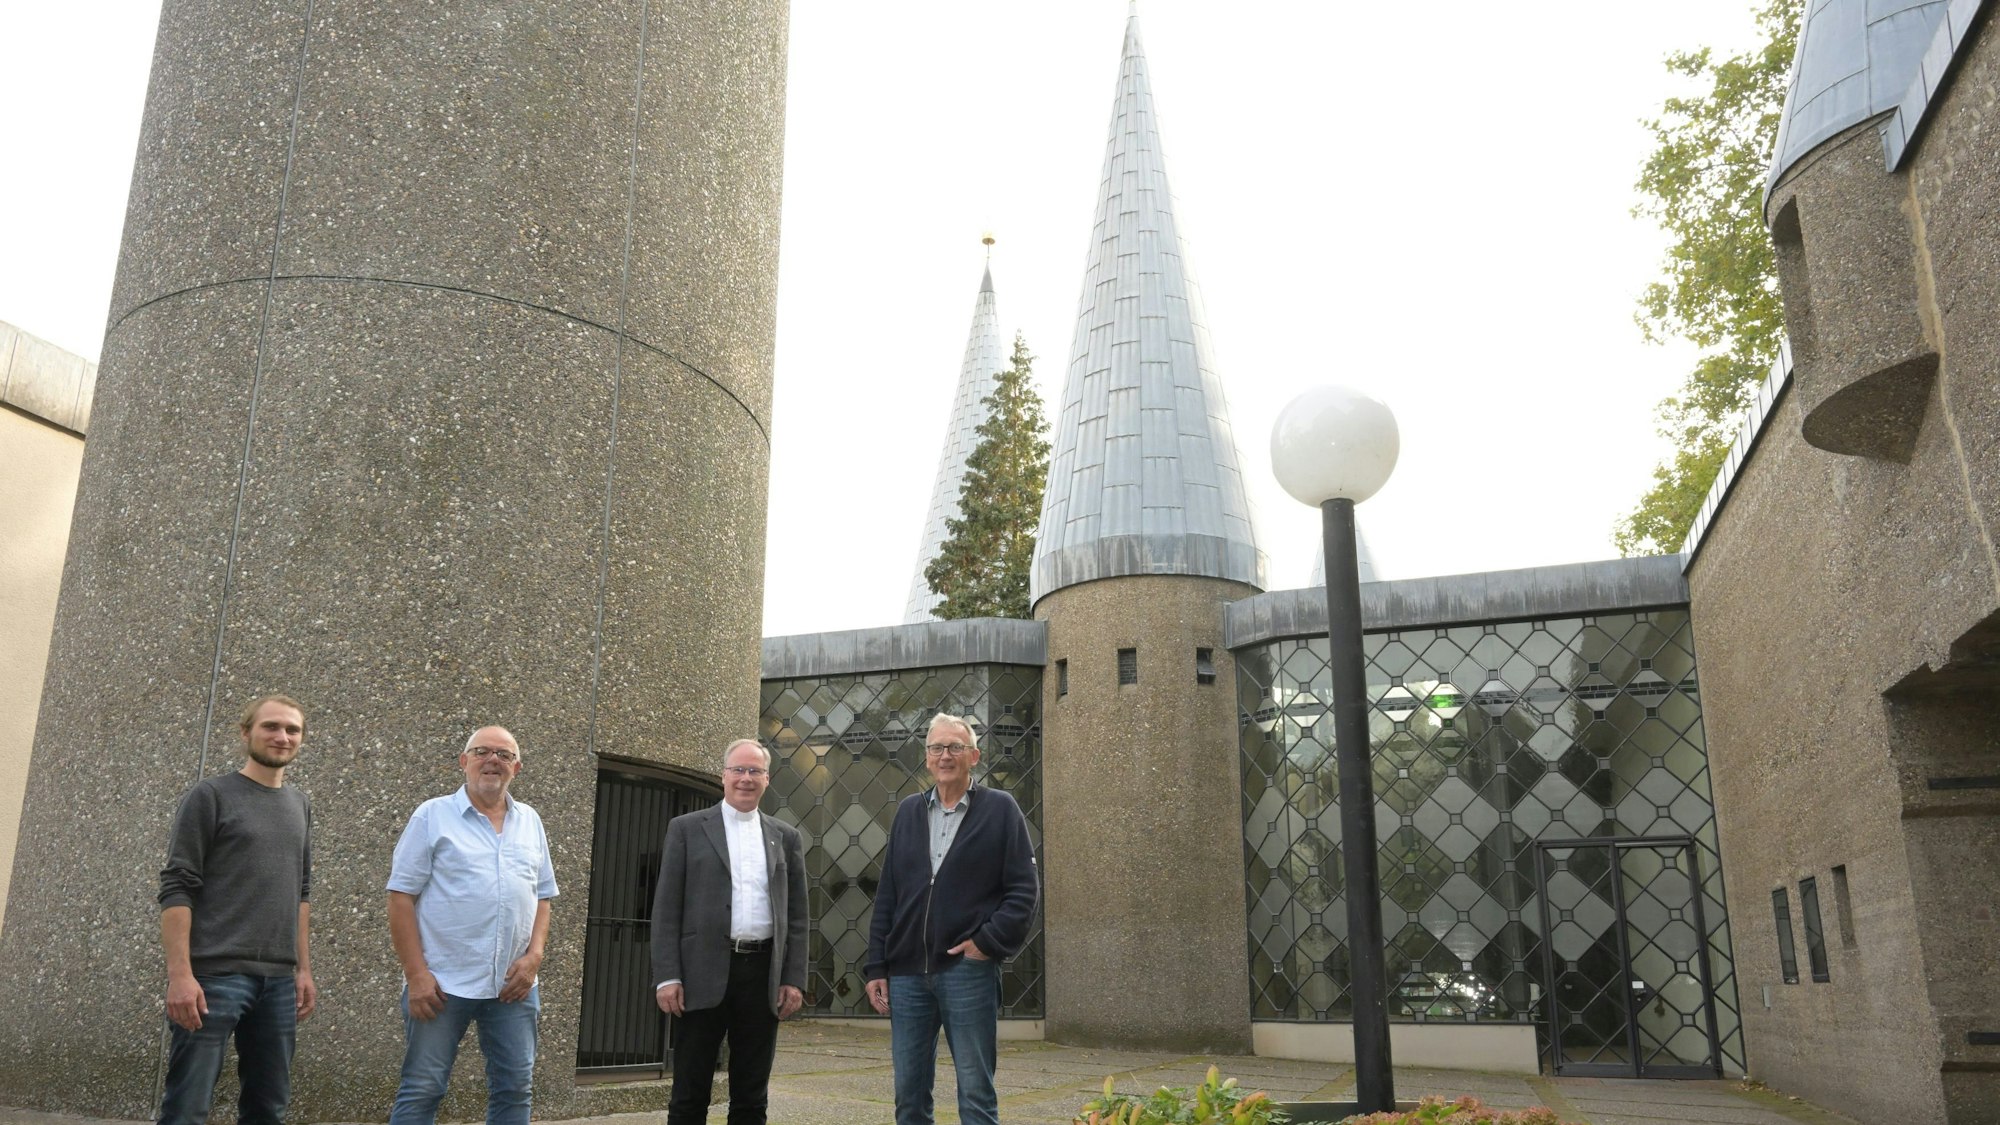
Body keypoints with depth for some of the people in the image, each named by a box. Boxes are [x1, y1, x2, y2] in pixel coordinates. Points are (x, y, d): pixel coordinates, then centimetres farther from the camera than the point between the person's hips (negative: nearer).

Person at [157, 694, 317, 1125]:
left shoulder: (300, 806, 15)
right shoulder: (211, 795, -2)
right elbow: (176, 888, -8)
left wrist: (303, 968, 14)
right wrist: (180, 973, -16)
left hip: (279, 980, 6)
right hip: (215, 975, -5)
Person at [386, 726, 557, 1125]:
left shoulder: (530, 822, 12)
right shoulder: (433, 816, -1)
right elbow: (401, 897, -5)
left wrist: (534, 955, -2)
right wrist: (416, 974, -12)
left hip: (514, 984, 4)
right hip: (442, 981, -4)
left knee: (515, 1089, 7)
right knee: (421, 1089, 2)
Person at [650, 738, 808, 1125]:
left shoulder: (786, 838, 12)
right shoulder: (687, 829, 4)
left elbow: (796, 915, 10)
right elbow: (666, 908, 0)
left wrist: (794, 979, 2)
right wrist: (667, 977, -8)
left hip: (763, 976, 2)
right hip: (705, 973, -2)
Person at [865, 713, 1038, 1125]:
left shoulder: (1000, 809, 2)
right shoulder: (908, 811, 13)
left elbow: (1023, 889, -2)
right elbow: (886, 896, 12)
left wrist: (989, 941, -12)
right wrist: (877, 967, 7)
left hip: (968, 970, -4)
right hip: (907, 972, 4)